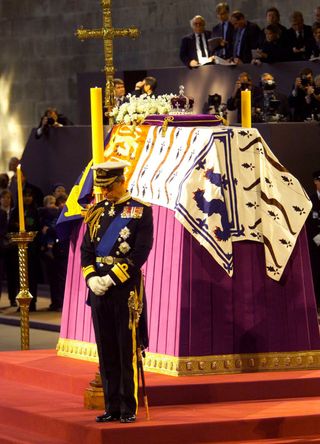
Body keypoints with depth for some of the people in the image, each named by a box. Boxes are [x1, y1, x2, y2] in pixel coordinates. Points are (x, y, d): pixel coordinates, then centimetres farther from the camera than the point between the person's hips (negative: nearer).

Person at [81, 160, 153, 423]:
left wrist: (111, 278, -15)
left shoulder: (141, 211, -3)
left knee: (127, 350, -2)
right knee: (106, 350, 7)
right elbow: (86, 249, 12)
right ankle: (112, 407, 12)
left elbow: (141, 252, -11)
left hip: (126, 287, -5)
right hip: (99, 287, 5)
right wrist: (92, 278, -5)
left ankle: (129, 408, 3)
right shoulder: (97, 212, 12)